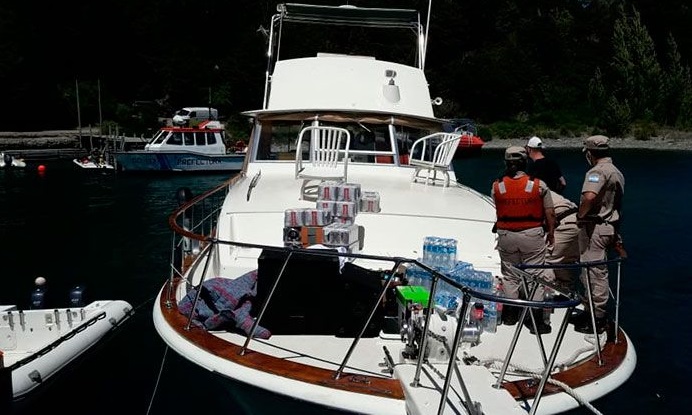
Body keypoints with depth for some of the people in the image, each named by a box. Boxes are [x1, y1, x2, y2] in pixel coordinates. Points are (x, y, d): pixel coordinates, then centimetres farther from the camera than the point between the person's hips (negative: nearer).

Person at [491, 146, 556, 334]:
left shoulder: (496, 187, -7)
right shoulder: (539, 185, -11)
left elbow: (498, 211, 0)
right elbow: (549, 213, -5)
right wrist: (551, 232, 10)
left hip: (505, 235, 2)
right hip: (532, 235, -2)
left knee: (509, 274, 16)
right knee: (535, 275, 6)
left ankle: (510, 313, 24)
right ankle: (536, 318, 8)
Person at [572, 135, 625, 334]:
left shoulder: (597, 171, -18)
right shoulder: (616, 172, 16)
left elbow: (589, 197, -36)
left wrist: (580, 215, -19)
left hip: (594, 228, -10)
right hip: (610, 226, 10)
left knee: (595, 272, -3)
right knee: (595, 272, 19)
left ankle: (597, 319, 4)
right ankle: (593, 311, 29)